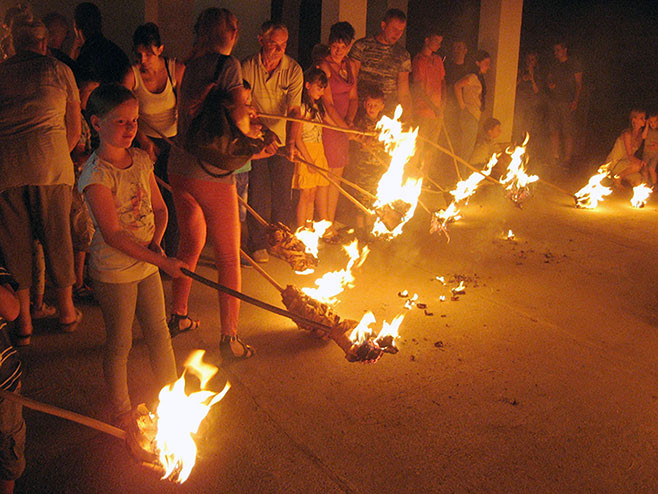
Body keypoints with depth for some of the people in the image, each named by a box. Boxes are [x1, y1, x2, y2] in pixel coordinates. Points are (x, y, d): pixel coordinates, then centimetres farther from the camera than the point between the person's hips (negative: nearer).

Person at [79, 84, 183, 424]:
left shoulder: (141, 160, 1)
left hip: (146, 264, 6)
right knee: (120, 343, 8)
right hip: (113, 272, -6)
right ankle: (121, 410, 28)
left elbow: (159, 208, 9)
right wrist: (163, 262, -26)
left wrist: (156, 241, -12)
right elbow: (113, 234, -24)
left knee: (159, 332, 17)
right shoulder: (96, 174, -20)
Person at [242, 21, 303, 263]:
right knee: (258, 193, 2)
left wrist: (290, 142, -31)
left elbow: (294, 111, -17)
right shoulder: (247, 67, -10)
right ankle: (258, 243, 17)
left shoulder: (293, 70, -10)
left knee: (282, 193, 7)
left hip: (282, 140, 1)